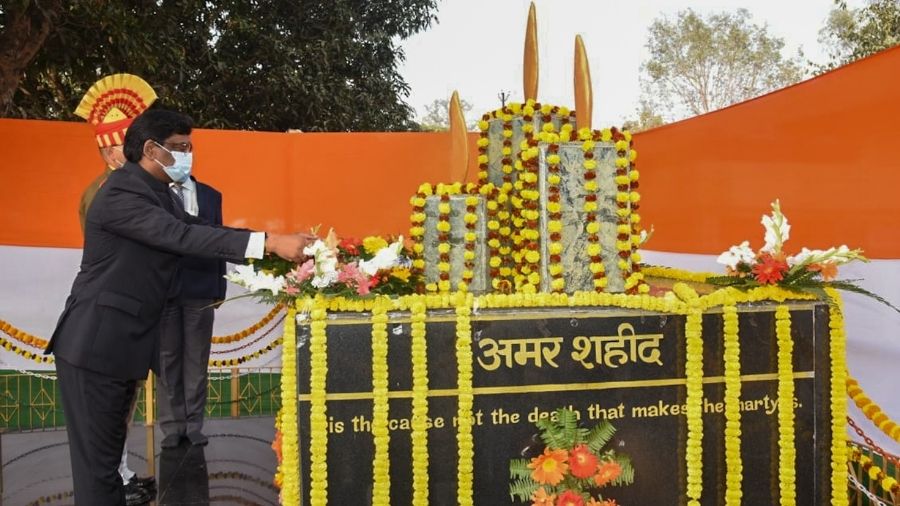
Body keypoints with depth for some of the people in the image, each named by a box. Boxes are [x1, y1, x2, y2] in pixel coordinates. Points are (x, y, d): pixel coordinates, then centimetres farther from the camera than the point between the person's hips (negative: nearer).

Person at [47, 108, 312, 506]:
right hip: (96, 344, -9)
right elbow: (183, 237, -30)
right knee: (97, 458, 0)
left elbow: (195, 230, 6)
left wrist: (275, 246, -5)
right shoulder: (121, 194, -19)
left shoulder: (157, 191, 12)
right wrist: (269, 242, -35)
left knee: (110, 451, 16)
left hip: (124, 342, 9)